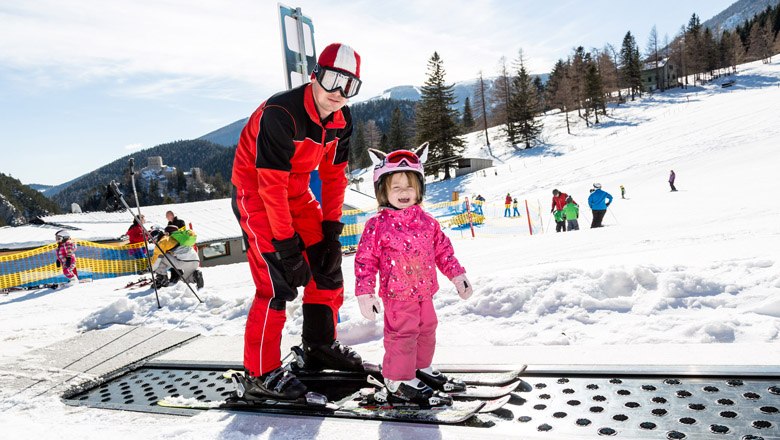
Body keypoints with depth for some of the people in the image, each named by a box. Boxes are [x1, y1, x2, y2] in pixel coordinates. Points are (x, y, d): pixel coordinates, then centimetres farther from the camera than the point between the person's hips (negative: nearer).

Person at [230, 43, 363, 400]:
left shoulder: (341, 120, -5)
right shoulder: (280, 114, -29)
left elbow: (334, 176, 2)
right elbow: (271, 186, -30)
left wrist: (331, 230, -3)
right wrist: (288, 247, -27)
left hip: (296, 193, 8)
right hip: (255, 193, -8)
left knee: (327, 266, 6)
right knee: (279, 282, -15)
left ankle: (320, 346, 23)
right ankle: (259, 373, 0)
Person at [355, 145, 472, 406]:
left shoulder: (427, 222, 3)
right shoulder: (378, 225, -13)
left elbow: (443, 250, 12)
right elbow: (365, 260, -11)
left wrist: (457, 275, 10)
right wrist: (365, 293, -15)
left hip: (424, 292, 7)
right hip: (397, 295, -6)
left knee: (426, 330, 20)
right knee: (403, 335, 0)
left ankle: (421, 368, 40)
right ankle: (398, 381, 17)